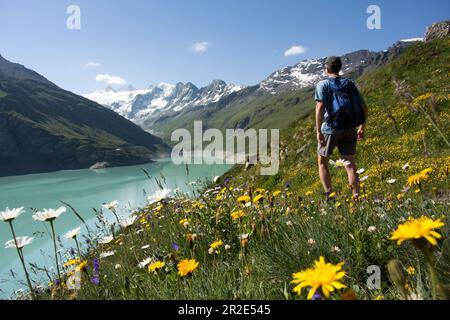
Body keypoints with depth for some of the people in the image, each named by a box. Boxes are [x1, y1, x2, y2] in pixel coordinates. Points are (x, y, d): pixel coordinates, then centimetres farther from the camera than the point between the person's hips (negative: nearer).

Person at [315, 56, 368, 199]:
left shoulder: (323, 84, 0)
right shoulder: (350, 84, 14)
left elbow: (320, 107, -15)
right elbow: (364, 108, 11)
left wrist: (318, 131, -15)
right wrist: (362, 128, 21)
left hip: (331, 128, -4)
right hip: (350, 129, 4)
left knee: (322, 162, 11)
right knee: (350, 164, 7)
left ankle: (329, 197, 4)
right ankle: (356, 197, 1)